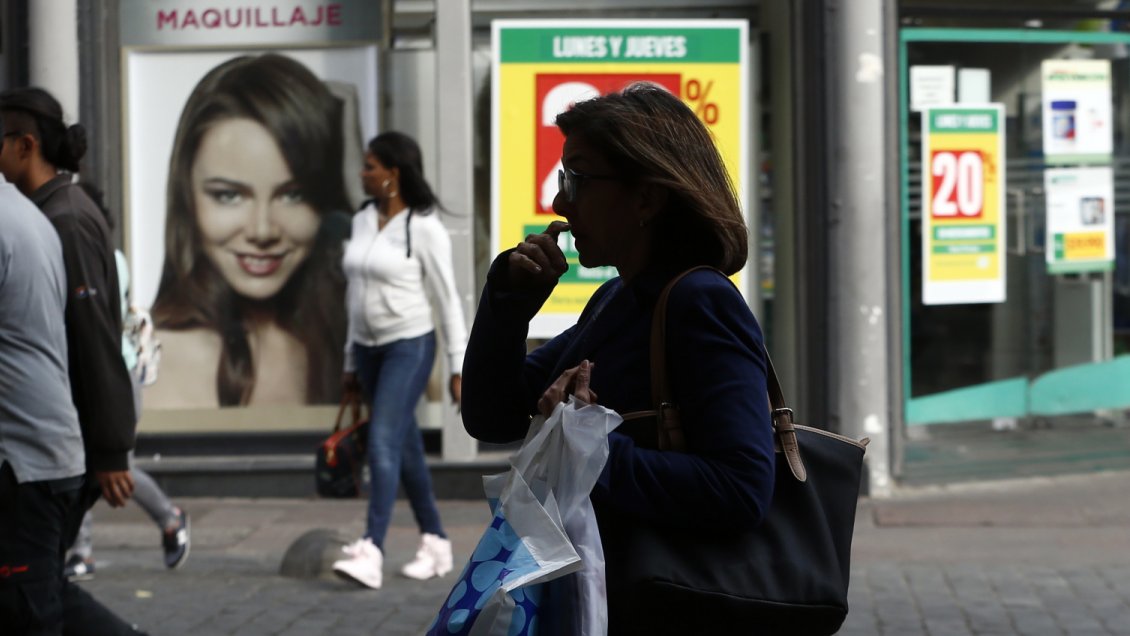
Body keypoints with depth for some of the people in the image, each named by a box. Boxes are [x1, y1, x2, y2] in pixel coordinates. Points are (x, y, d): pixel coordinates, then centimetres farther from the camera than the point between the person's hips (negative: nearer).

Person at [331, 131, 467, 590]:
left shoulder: (423, 228, -11)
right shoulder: (362, 222, 9)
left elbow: (448, 300, -8)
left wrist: (458, 367, -8)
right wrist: (351, 361, 18)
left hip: (409, 346, -7)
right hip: (369, 347, 7)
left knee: (384, 444, -16)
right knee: (405, 448, 12)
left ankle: (371, 553, -22)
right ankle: (435, 544, 21)